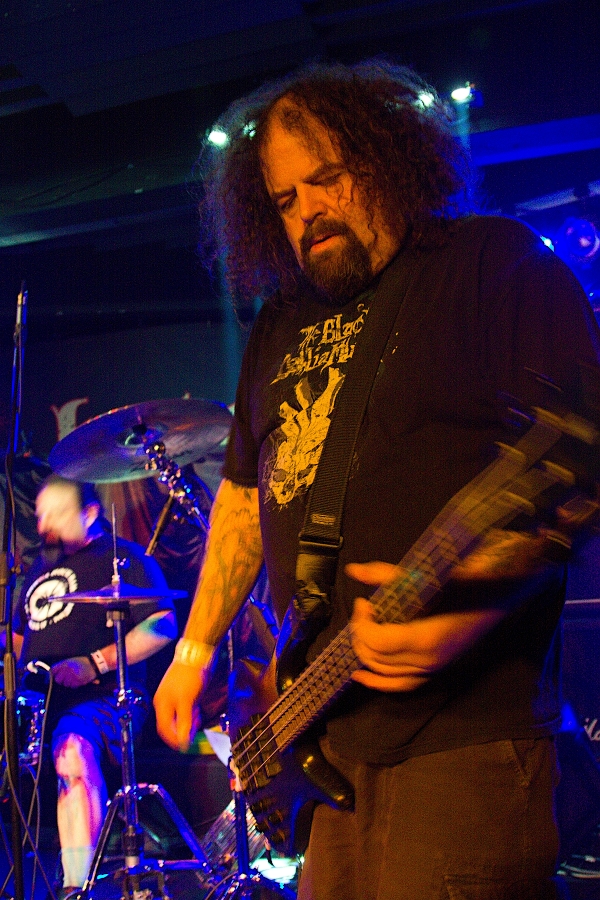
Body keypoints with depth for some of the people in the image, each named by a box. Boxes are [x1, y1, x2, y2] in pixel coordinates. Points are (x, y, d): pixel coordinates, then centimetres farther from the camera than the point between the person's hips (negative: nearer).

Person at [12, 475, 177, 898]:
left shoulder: (123, 558, 3)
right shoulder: (40, 569, 25)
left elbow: (161, 626, -8)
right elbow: (18, 636, 35)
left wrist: (95, 663, -17)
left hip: (103, 698, -7)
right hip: (36, 700, 7)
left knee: (73, 750, -37)